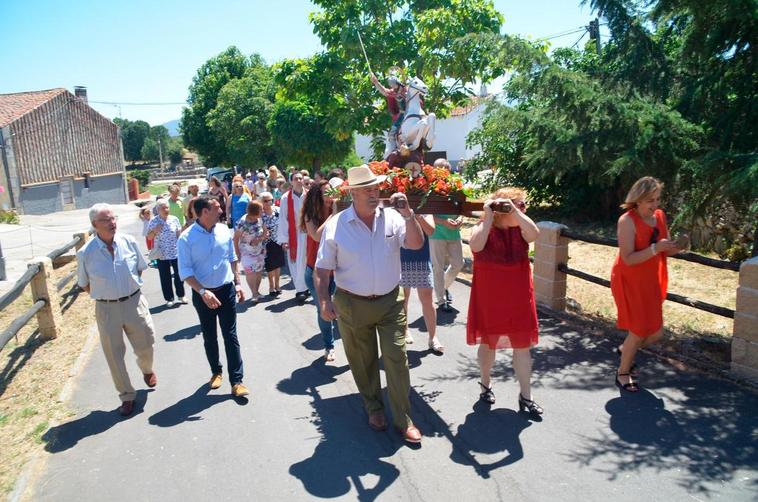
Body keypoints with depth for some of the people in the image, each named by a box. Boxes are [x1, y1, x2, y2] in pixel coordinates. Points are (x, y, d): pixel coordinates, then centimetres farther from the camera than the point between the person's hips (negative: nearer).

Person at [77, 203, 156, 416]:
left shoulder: (129, 242, -7)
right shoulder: (86, 253, -12)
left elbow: (140, 267, 9)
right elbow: (84, 284, 3)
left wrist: (131, 288, 8)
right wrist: (105, 296, 2)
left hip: (134, 301, 1)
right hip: (106, 309, -1)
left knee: (145, 345, 13)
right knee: (114, 355, 8)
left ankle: (147, 370, 48)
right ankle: (127, 396, 26)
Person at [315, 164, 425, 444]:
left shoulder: (392, 218, -2)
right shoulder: (336, 226, -7)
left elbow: (417, 244, -11)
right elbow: (323, 268, -4)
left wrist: (407, 214, -21)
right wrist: (324, 301, -13)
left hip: (390, 302, 1)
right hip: (352, 305, 0)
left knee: (397, 360, 1)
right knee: (363, 362, 14)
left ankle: (403, 420, 15)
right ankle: (374, 408, 37)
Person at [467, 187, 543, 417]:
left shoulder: (519, 229, 1)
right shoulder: (484, 228, -8)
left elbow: (534, 234, -21)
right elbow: (476, 246, -29)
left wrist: (514, 210, -24)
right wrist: (488, 217, -25)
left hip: (518, 298, 3)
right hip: (489, 298, -3)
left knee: (523, 345, 7)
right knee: (488, 342, 13)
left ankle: (525, 395, 20)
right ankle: (485, 384, 36)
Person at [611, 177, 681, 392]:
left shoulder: (660, 216, 2)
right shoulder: (627, 221, -19)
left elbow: (665, 251, 10)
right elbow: (628, 259, -23)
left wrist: (676, 247, -11)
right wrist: (655, 248, -31)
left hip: (651, 282, 7)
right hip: (630, 282, -6)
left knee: (655, 333, 9)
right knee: (639, 330, -1)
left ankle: (624, 350, 39)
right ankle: (623, 373, 20)